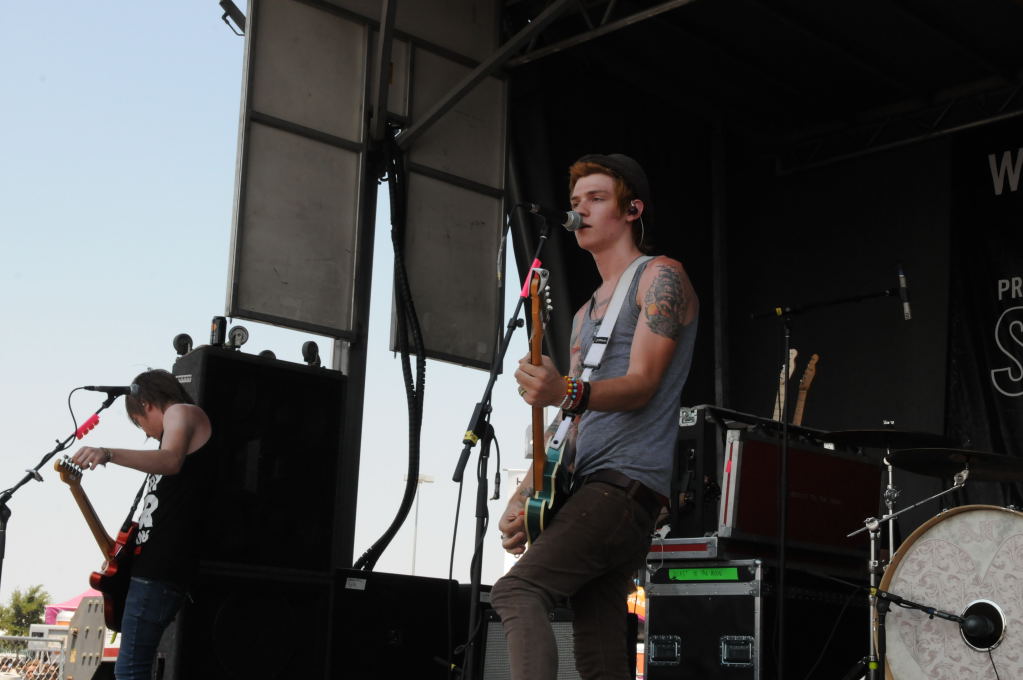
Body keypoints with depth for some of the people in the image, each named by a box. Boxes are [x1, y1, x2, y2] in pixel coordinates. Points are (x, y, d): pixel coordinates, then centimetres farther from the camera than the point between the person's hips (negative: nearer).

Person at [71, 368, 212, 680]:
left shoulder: (182, 411, 0)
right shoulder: (177, 427, 28)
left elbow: (171, 460, -25)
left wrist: (108, 454, -37)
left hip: (158, 571, -10)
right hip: (154, 567, 10)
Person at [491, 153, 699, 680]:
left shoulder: (659, 277, 0)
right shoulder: (585, 315, 25)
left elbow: (641, 385, -13)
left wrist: (569, 393, -33)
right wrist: (524, 497, 9)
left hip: (629, 479, -8)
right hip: (589, 488, 8)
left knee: (516, 592, -22)